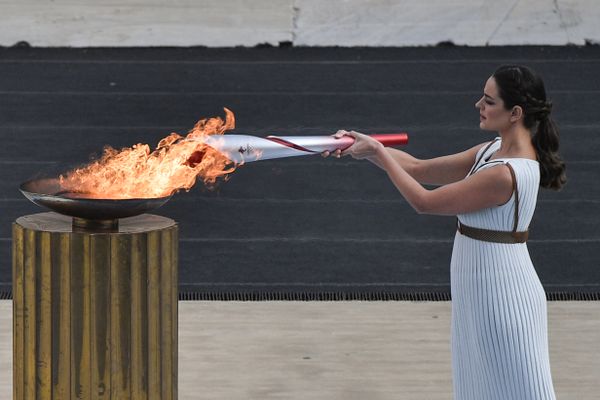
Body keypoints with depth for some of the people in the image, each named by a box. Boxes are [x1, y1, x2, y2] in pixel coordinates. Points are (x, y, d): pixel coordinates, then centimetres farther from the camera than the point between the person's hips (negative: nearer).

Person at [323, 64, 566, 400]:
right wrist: (364, 147, -2)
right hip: (481, 294, 10)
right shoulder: (493, 152, 3)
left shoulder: (505, 174, -27)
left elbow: (424, 201, -19)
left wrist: (378, 153, -11)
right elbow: (420, 169, 8)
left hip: (500, 299, -10)